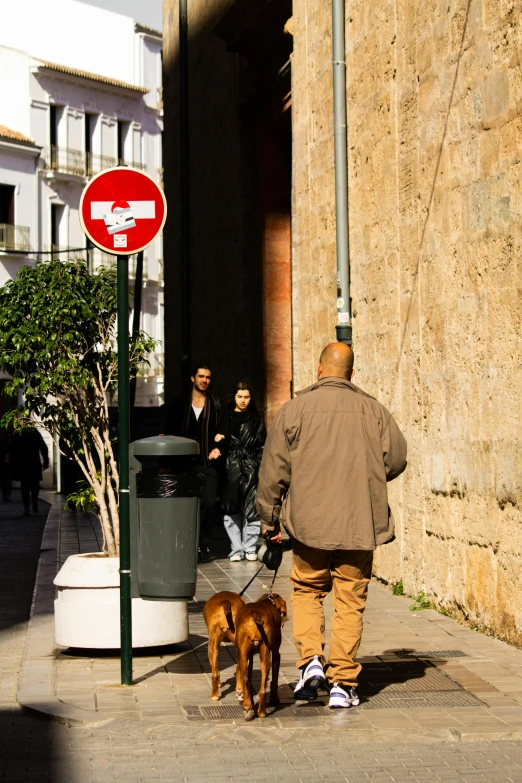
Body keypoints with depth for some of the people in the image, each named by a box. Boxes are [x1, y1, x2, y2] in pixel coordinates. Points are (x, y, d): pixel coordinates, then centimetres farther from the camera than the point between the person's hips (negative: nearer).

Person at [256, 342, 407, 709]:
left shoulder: (295, 409, -2)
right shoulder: (374, 411, 1)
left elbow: (273, 470, 0)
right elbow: (397, 459, 4)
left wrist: (269, 519, 10)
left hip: (310, 523, 0)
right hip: (360, 524, 1)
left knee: (307, 590, 17)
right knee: (351, 601, 6)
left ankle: (311, 659, -1)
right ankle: (342, 682, 5)